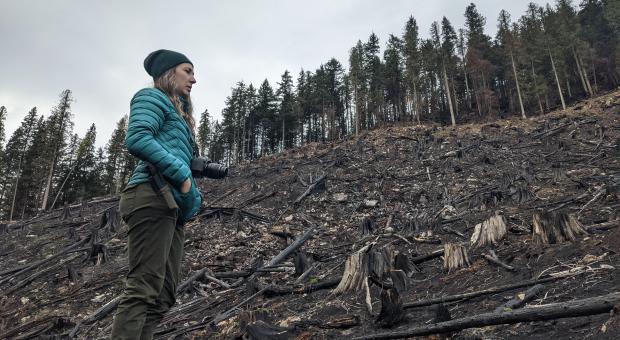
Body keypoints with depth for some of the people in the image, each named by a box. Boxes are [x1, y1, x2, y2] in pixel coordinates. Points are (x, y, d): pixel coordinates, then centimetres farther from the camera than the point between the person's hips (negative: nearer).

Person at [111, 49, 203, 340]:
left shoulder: (178, 115, 32)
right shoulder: (152, 97, 6)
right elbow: (136, 139, -13)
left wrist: (192, 195, 10)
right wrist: (182, 174, -13)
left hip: (171, 205, 9)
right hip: (152, 197, -9)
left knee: (162, 296, 4)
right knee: (143, 288, -16)